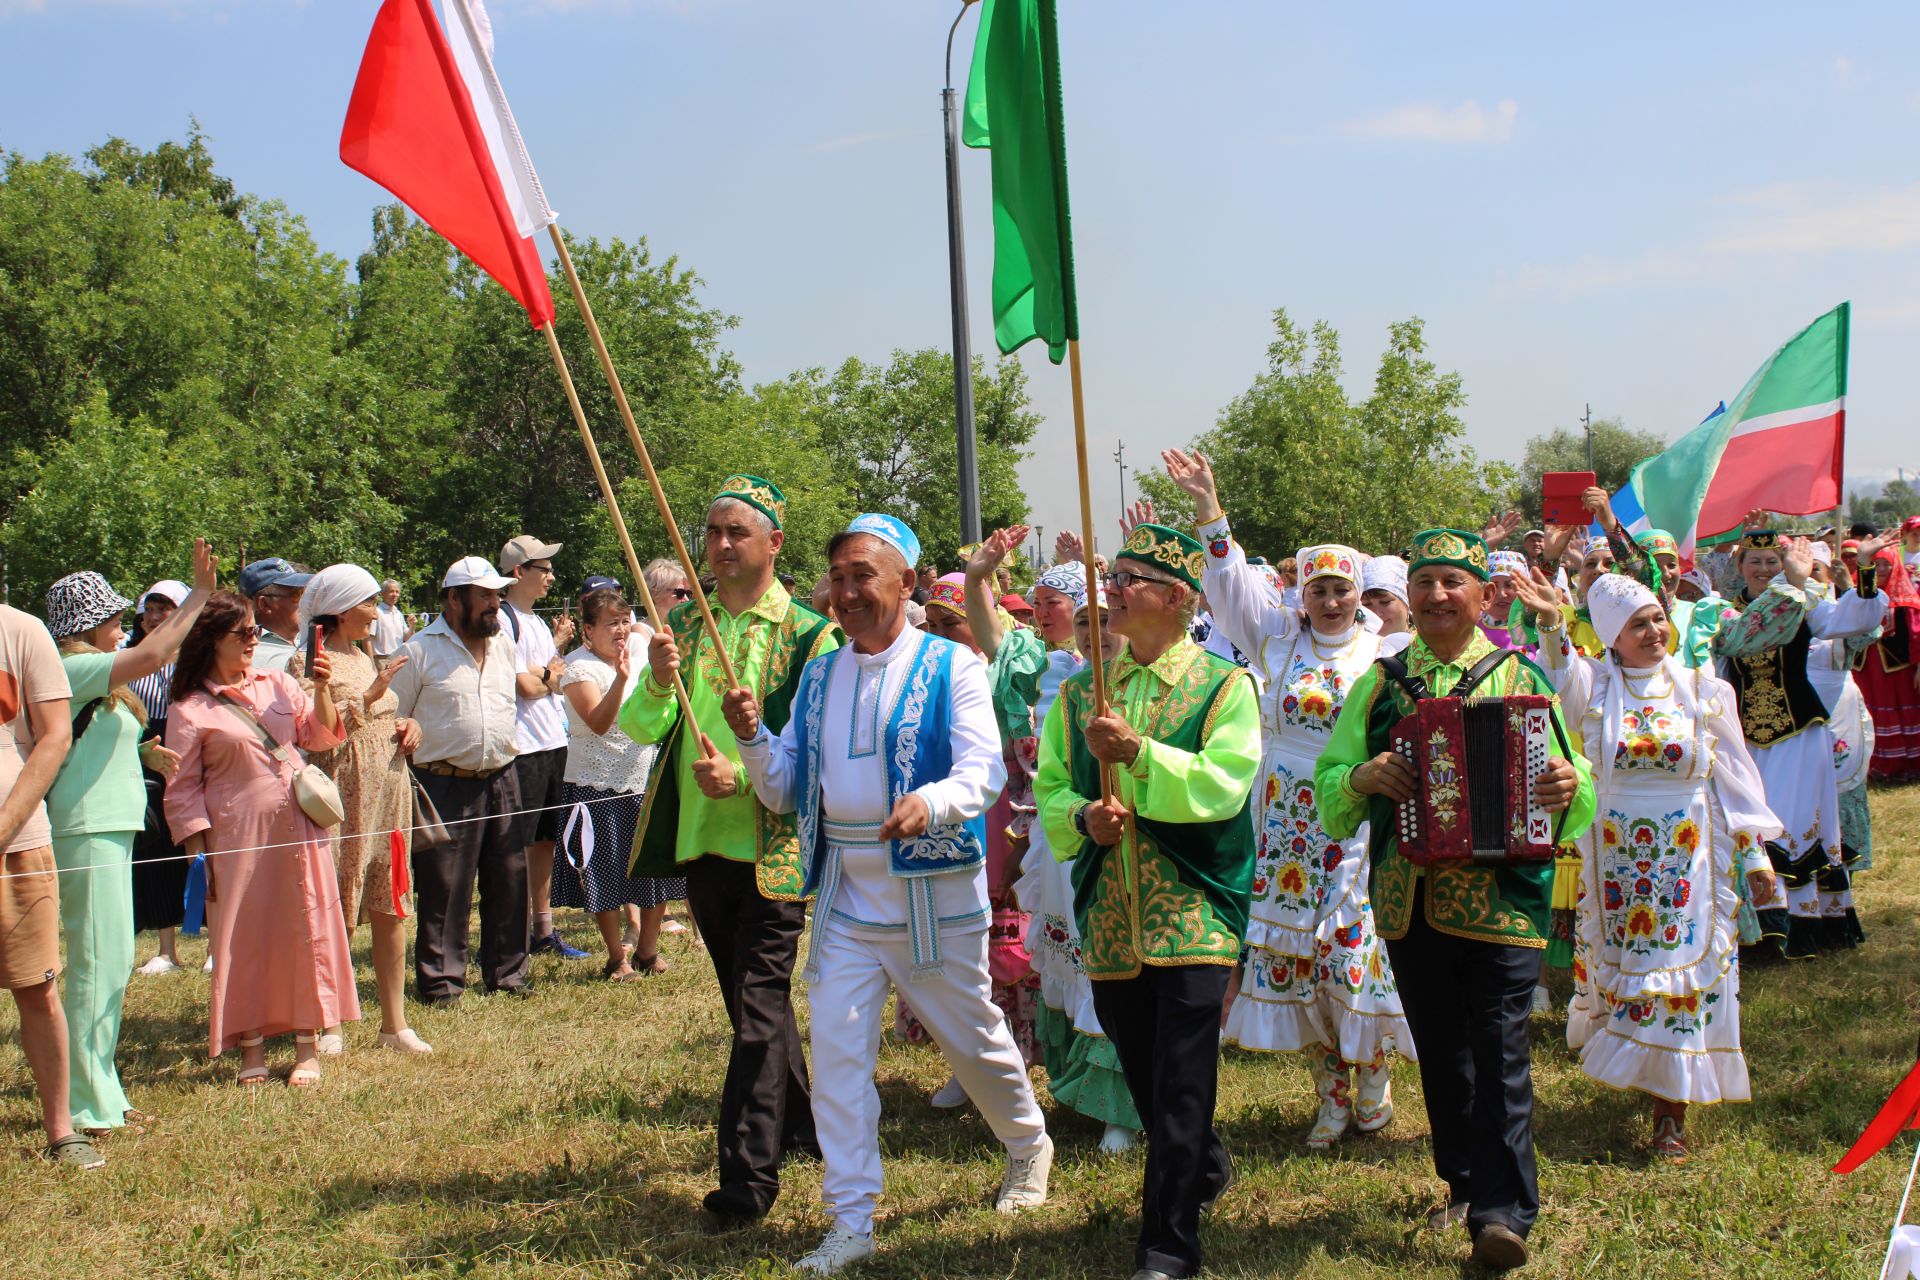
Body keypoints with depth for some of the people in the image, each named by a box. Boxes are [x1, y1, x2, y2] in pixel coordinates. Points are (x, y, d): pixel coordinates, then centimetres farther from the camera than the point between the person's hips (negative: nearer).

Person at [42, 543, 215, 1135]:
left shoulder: (96, 679, 17)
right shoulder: (72, 669, -12)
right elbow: (152, 654, -24)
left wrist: (141, 750, 14)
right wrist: (199, 596, -16)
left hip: (108, 828, 10)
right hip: (88, 830, -10)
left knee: (111, 964, 13)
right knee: (97, 965, -7)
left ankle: (100, 1093, 21)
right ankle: (87, 1105, -2)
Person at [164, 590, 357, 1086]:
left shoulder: (278, 684, 11)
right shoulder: (190, 710, -1)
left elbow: (321, 737, 12)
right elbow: (182, 789, -1)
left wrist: (321, 690, -4)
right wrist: (201, 852, -7)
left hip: (299, 831, 4)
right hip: (239, 836, -4)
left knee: (306, 931, 4)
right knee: (244, 937, 0)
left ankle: (307, 1047, 12)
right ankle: (252, 1048, 12)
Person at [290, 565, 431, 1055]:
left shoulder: (363, 659, 17)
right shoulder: (307, 663, -6)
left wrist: (407, 726, 7)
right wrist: (370, 696, -20)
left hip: (390, 792, 7)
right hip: (345, 795, -7)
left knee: (391, 910, 7)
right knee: (338, 916, -3)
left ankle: (394, 1023, 12)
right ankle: (329, 1026, 6)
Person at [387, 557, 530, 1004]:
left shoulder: (505, 645, 13)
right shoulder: (420, 651, -5)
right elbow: (391, 720, -1)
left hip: (501, 781, 5)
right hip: (444, 785, -5)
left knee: (508, 880, 9)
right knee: (443, 887, -2)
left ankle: (506, 971, 21)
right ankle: (440, 979, 9)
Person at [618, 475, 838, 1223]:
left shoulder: (808, 636, -6)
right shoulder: (683, 624, 10)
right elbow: (636, 728, 3)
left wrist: (745, 778, -23)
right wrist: (657, 682, -16)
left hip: (773, 846, -6)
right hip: (700, 843, 6)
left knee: (759, 1008, -9)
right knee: (750, 1000, 17)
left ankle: (747, 1177, -6)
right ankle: (800, 1126, 35)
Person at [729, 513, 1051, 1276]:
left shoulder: (950, 667, -7)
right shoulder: (819, 676, 8)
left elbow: (984, 770, -19)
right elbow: (785, 790, 8)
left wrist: (931, 802, -39)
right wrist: (750, 737, -11)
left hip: (933, 891, -4)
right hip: (844, 891, 4)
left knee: (972, 1039, 12)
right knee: (836, 1050, -2)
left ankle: (1028, 1145, 41)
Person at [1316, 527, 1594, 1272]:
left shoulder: (1520, 679, 4)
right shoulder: (1381, 685, 10)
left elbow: (1567, 793, 4)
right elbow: (1328, 785, 8)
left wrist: (1569, 788, -19)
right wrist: (1363, 777, -14)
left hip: (1502, 896, -3)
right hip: (1411, 897, 3)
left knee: (1500, 1050, -8)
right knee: (1440, 1053, 13)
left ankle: (1503, 1213, -6)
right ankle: (1465, 1183, 30)